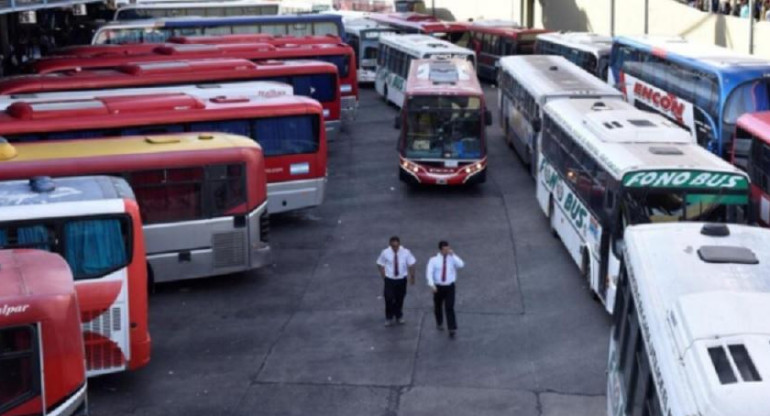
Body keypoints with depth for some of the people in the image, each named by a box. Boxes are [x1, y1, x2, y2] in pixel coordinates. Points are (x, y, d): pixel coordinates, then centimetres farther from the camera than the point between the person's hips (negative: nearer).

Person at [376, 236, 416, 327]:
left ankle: (399, 317, 37)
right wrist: (383, 276, -2)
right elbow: (380, 264, 1)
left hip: (401, 279, 1)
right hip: (389, 280, -1)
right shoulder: (385, 253, -13)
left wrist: (412, 277, 3)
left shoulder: (405, 252, -12)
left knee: (400, 299, 15)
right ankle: (389, 318, 16)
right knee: (389, 299, -5)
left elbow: (411, 264, -1)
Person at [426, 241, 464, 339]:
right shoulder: (434, 259, -7)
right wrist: (432, 284, -25)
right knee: (438, 306, 18)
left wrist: (452, 254, -23)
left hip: (450, 287, -1)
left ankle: (452, 329, -5)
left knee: (449, 308, -8)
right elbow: (429, 272, -13)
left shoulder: (452, 258, -4)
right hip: (438, 287, 1)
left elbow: (461, 265, -22)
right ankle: (439, 323, 44)